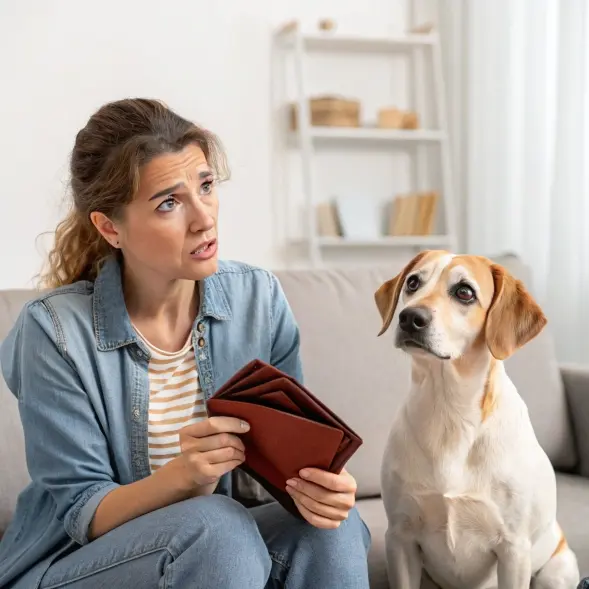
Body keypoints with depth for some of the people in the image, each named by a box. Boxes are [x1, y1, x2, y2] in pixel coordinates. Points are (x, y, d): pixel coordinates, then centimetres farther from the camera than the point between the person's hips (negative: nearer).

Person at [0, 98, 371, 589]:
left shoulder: (259, 299, -5)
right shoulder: (56, 330, -17)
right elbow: (81, 513, -14)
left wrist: (317, 480, -25)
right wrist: (183, 476, -33)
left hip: (217, 548, 4)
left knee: (331, 525, -25)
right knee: (216, 526, -32)